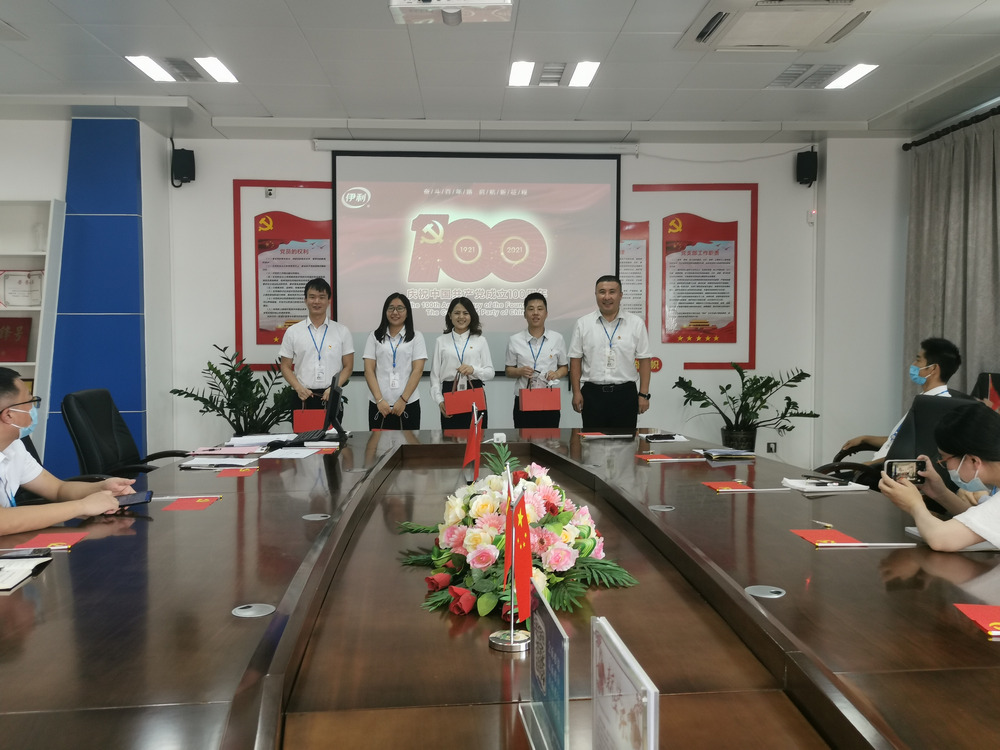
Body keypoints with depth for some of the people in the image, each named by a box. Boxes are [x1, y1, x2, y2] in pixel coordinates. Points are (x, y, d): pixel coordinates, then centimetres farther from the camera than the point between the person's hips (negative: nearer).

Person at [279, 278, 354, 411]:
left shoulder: (342, 331, 6)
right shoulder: (292, 332, 7)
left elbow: (348, 366, 5)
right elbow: (286, 367, 8)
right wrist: (299, 388, -10)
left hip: (331, 398, 0)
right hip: (303, 399, 0)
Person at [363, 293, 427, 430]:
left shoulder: (416, 337, 6)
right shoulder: (374, 337, 9)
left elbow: (418, 370, -2)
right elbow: (369, 370, 3)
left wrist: (403, 400, -10)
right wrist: (379, 400, -9)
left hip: (408, 405, -1)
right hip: (378, 405, 1)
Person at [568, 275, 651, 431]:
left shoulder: (636, 323, 4)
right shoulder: (583, 324, 5)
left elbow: (644, 360, 3)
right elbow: (575, 360, 5)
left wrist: (643, 394, -3)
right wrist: (576, 393, -2)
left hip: (625, 394, 0)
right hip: (593, 393, 0)